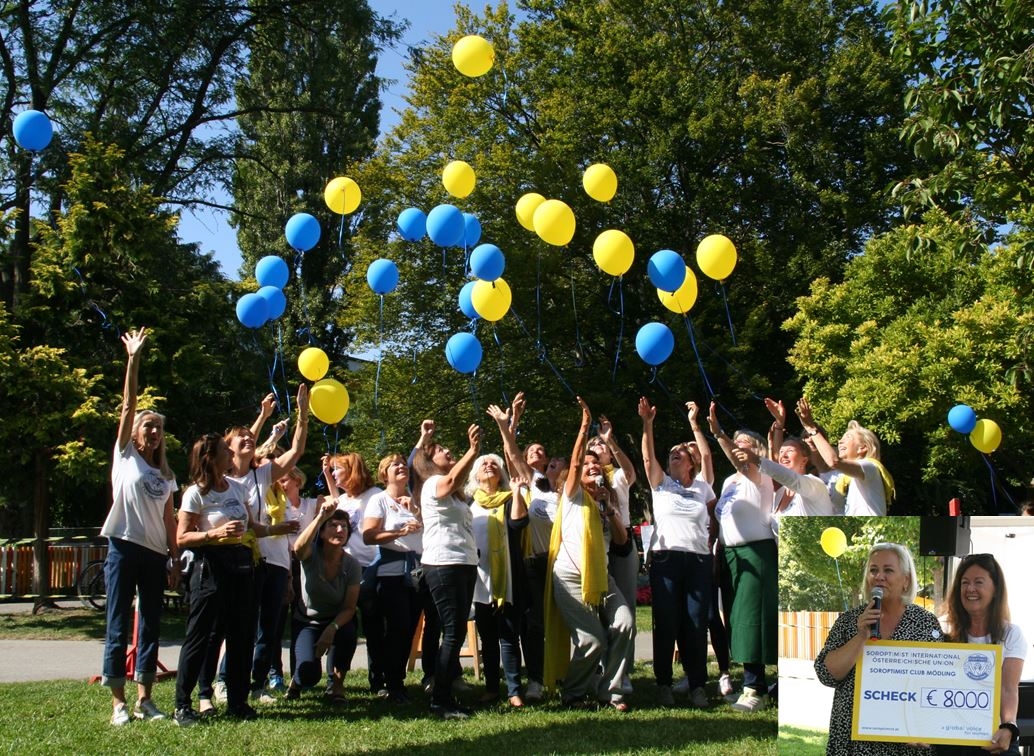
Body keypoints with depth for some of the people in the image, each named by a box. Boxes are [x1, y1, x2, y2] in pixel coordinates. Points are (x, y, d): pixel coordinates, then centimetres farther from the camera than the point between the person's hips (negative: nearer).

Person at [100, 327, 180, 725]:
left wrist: (175, 560, 5)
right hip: (124, 548, -5)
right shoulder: (124, 456, 5)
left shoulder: (166, 475, 16)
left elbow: (169, 520, 13)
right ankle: (119, 703, 0)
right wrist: (133, 359, -8)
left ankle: (144, 699, 12)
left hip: (155, 555, 5)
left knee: (151, 628, 6)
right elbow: (128, 406, -2)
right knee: (119, 628, -3)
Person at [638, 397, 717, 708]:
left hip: (699, 560, 1)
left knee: (696, 623, -1)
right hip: (665, 558, -1)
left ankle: (697, 685, 4)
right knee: (666, 623, -1)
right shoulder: (661, 483, 9)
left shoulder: (703, 488, 13)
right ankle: (663, 683, 7)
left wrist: (711, 545, 2)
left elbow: (714, 523, 17)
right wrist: (647, 424, -17)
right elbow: (648, 457, -6)